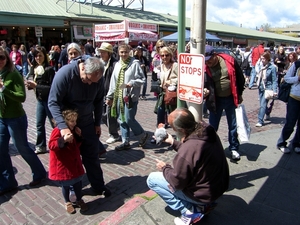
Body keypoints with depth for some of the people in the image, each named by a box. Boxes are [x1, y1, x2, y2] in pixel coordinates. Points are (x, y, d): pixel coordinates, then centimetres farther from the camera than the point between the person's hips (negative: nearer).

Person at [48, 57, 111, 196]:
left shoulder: (98, 78, -12)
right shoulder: (65, 73, -24)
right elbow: (53, 102, -23)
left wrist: (97, 123, 5)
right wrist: (63, 126, -33)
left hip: (88, 122, 3)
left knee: (92, 155, 10)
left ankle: (98, 185, 27)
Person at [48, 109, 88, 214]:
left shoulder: (73, 130, 5)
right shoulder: (57, 131, -18)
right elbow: (51, 145, -23)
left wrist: (79, 136, -5)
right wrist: (64, 140, -36)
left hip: (75, 163, 6)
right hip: (63, 165, -6)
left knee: (78, 183, 14)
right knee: (66, 185, 11)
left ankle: (79, 200, 36)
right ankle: (67, 202, 34)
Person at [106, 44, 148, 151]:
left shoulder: (135, 63, -6)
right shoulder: (117, 64, 12)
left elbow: (142, 79, -7)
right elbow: (113, 81, 15)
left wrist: (132, 83, -23)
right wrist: (109, 96, 15)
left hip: (131, 96, -7)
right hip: (119, 96, 7)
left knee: (129, 119, -7)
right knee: (122, 119, 10)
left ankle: (142, 134, 19)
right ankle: (125, 142, 22)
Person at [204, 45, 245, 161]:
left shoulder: (229, 61, -12)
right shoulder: (205, 67, -11)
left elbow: (240, 78, -1)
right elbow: (205, 84, -11)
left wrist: (239, 94, 3)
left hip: (231, 98, 0)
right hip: (215, 100, 0)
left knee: (233, 125, 12)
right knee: (212, 126, 8)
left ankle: (234, 148, 29)